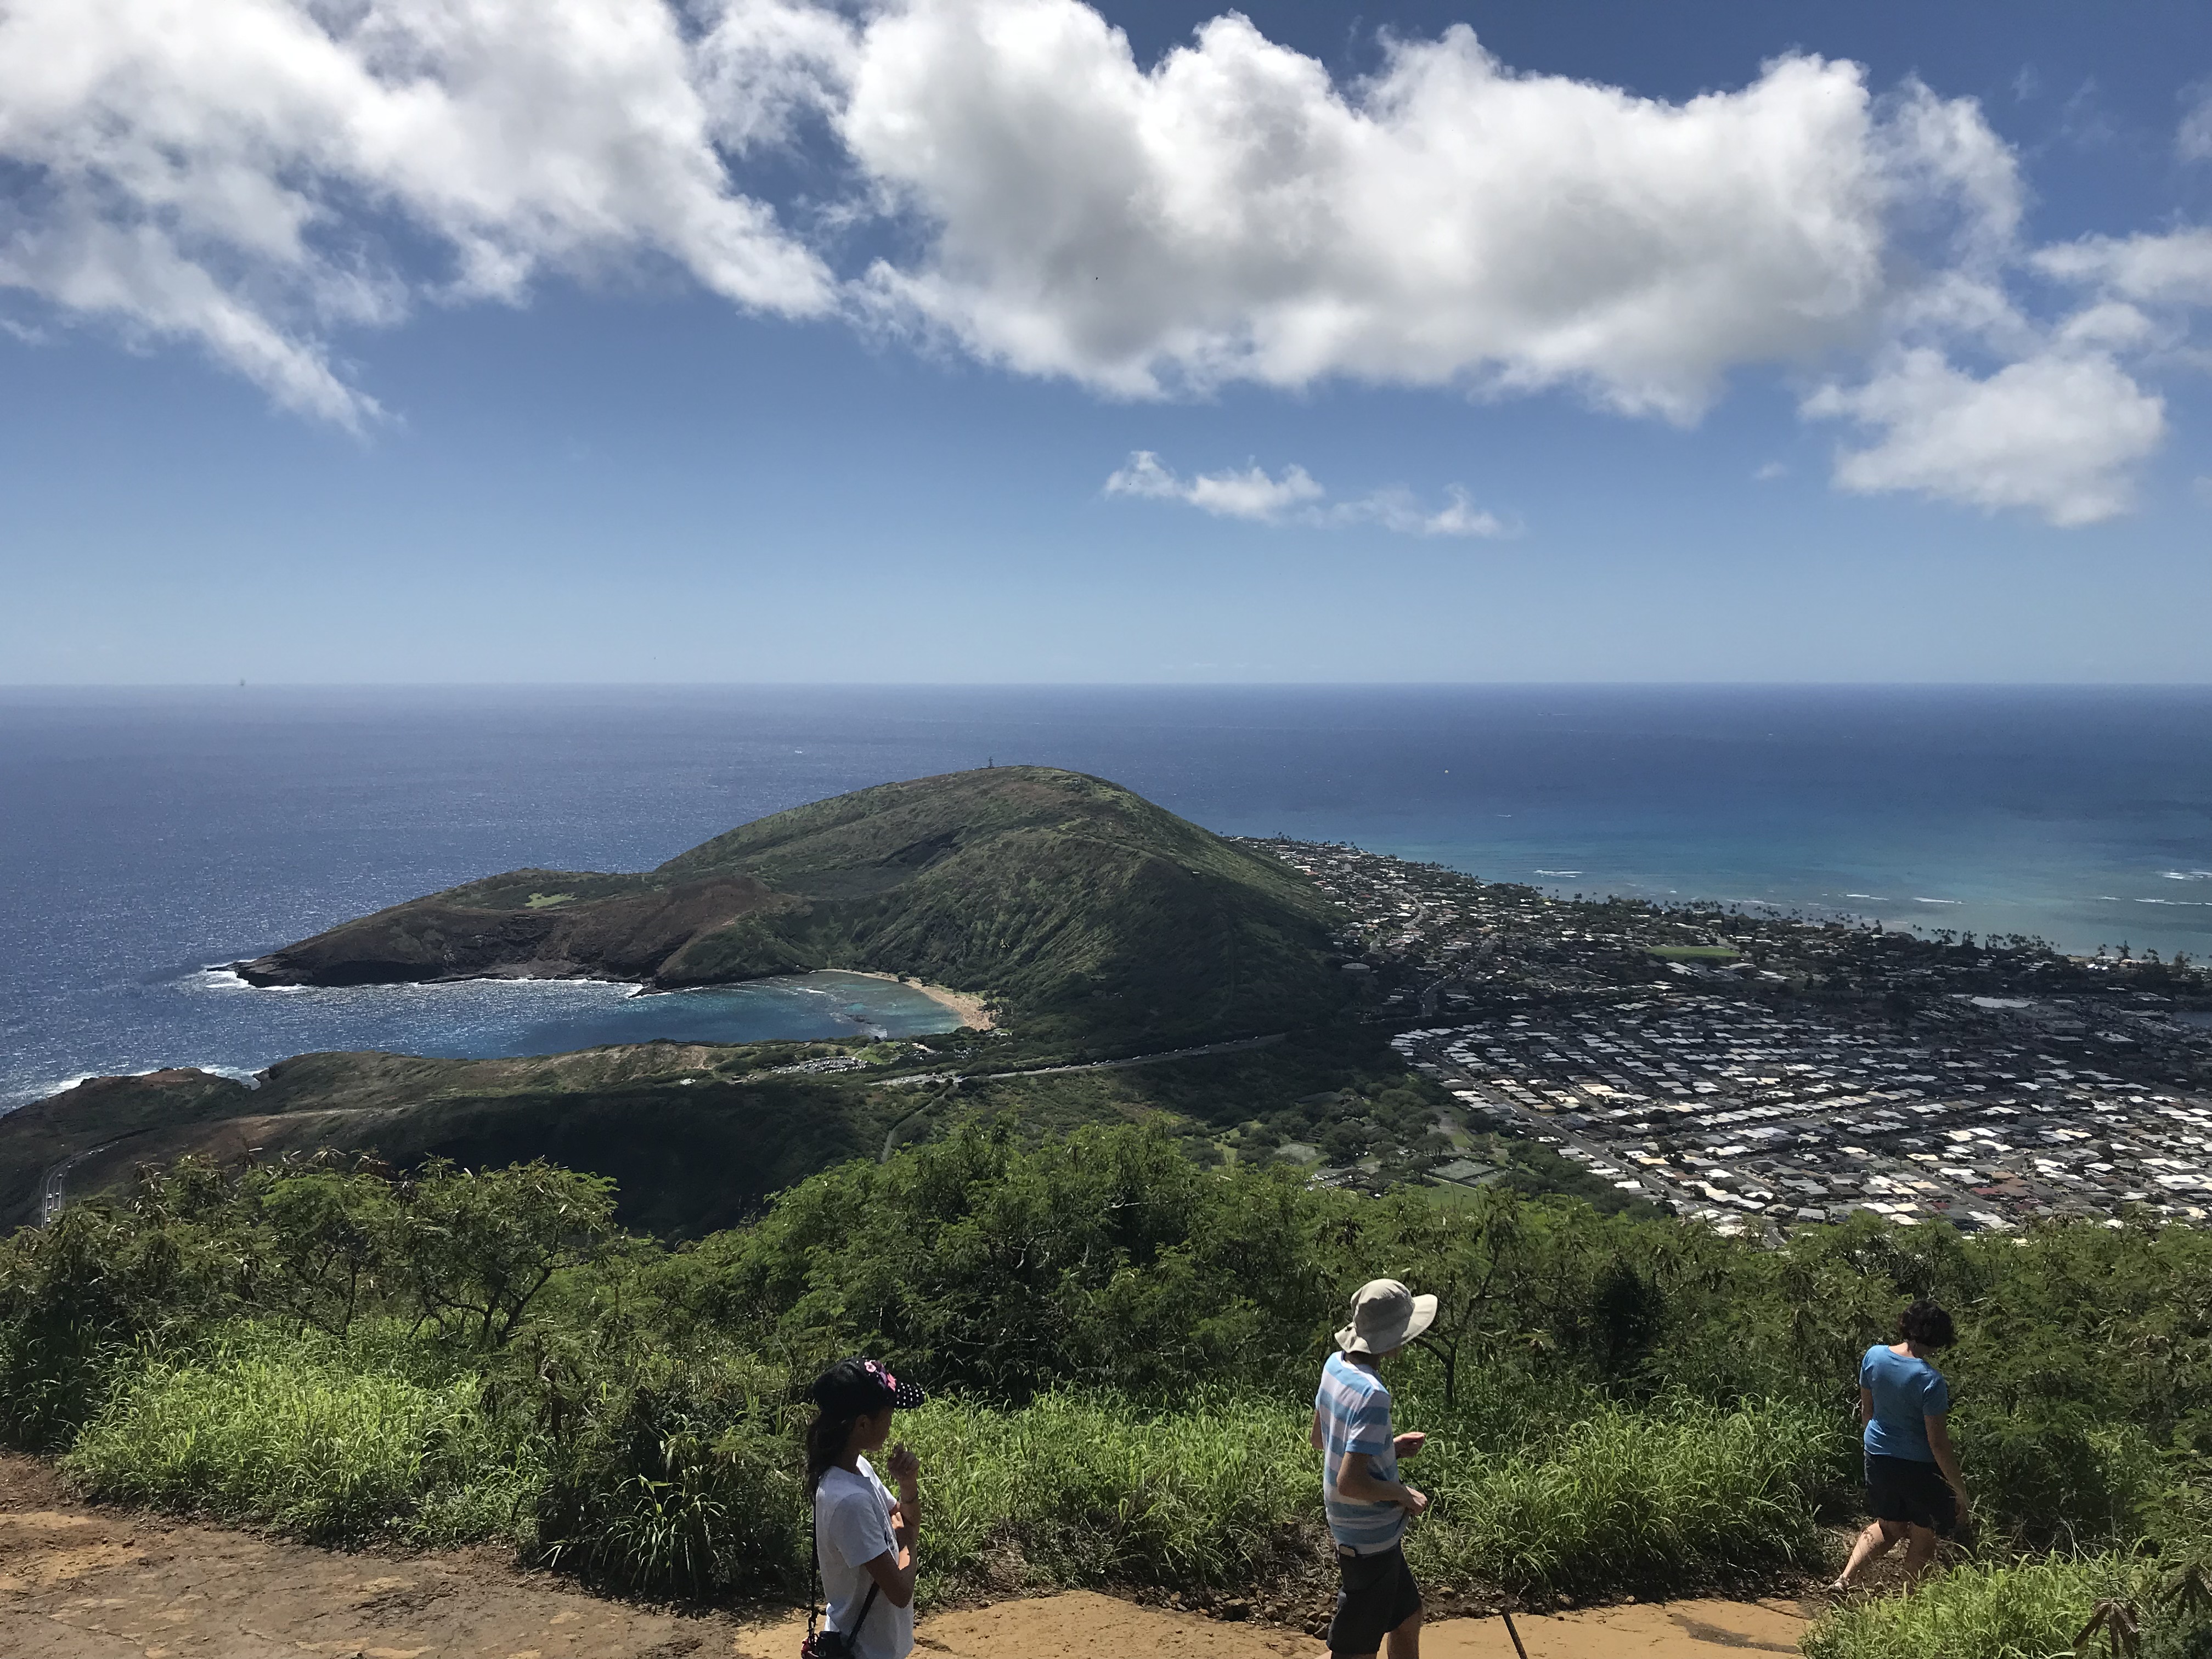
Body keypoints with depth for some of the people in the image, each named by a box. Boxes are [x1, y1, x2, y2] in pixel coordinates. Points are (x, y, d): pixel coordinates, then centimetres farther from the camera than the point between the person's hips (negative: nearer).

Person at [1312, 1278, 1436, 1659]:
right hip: (1371, 1541, -9)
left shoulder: (1336, 1364, -2)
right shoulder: (1372, 1395, -29)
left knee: (1408, 1620, 26)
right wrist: (1403, 1494, -15)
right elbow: (1349, 1483, -31)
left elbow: (1320, 1440, 12)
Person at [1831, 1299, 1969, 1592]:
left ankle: (1845, 1579, 9)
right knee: (1923, 1536, 17)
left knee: (1888, 1527, 22)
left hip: (1878, 1455, 5)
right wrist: (1959, 1488, -11)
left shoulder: (1874, 1356, -8)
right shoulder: (1931, 1381, -24)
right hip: (1920, 1466, -5)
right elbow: (1938, 1442, -21)